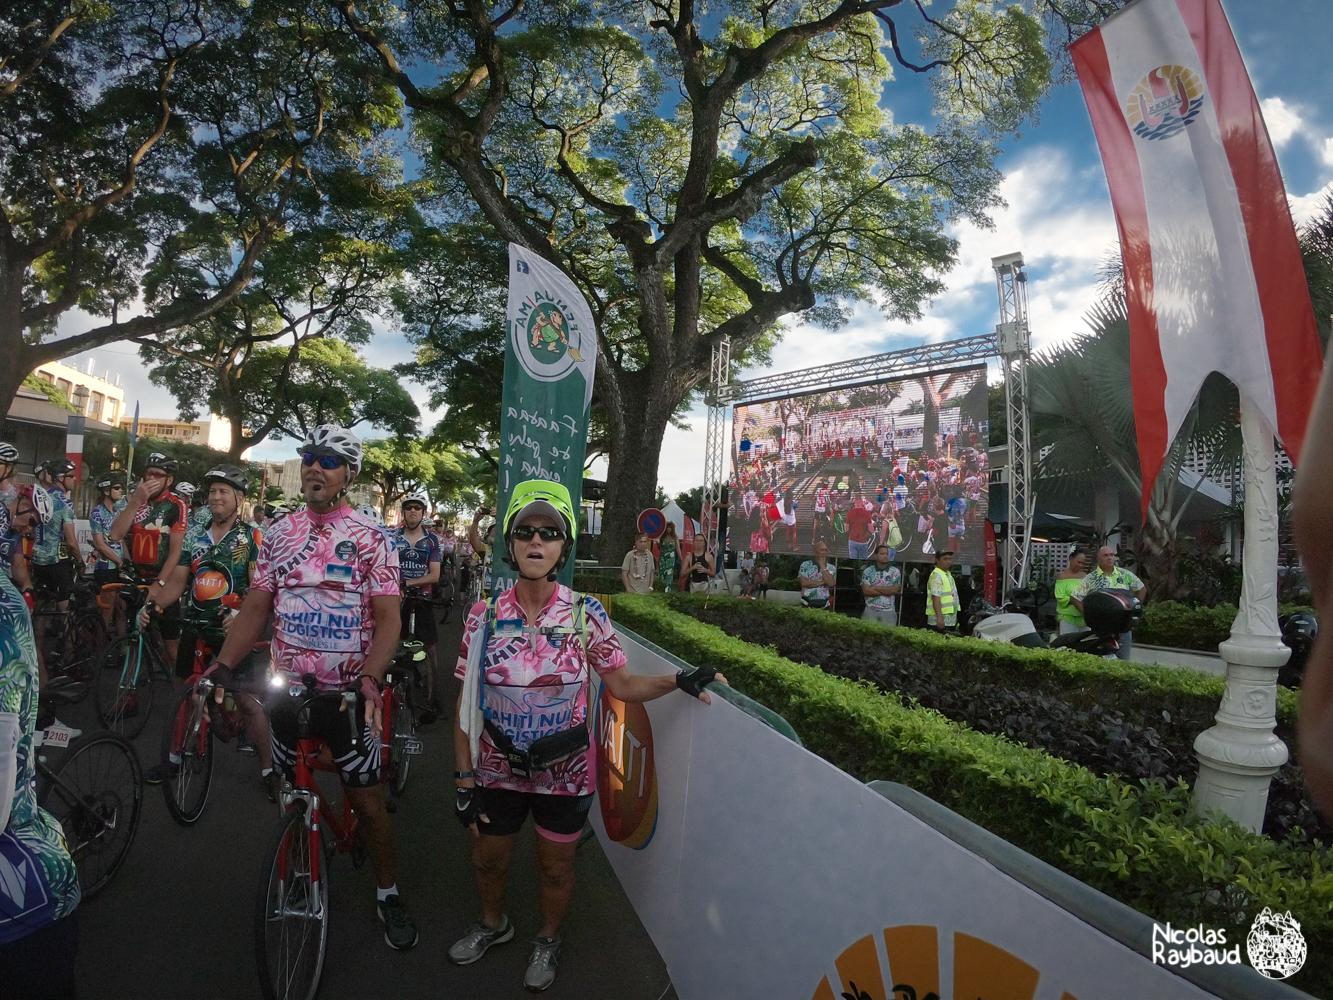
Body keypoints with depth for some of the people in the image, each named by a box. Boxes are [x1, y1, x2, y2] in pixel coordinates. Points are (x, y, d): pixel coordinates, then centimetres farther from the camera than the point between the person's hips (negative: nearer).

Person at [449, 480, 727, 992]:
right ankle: (493, 923, 55)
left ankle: (548, 940, 49)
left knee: (556, 865, 18)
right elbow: (467, 703, -6)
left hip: (565, 771, -1)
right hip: (497, 768, 2)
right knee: (487, 859, 22)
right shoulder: (485, 615, -11)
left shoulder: (585, 614, -13)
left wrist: (679, 680, -25)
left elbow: (623, 685, -10)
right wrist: (464, 780, -6)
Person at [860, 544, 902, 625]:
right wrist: (887, 591, -8)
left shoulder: (895, 571, 5)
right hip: (870, 610, 0)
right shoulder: (868, 571, 3)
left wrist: (874, 587, -7)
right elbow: (866, 591, -7)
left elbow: (894, 589, -7)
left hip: (889, 611, 0)